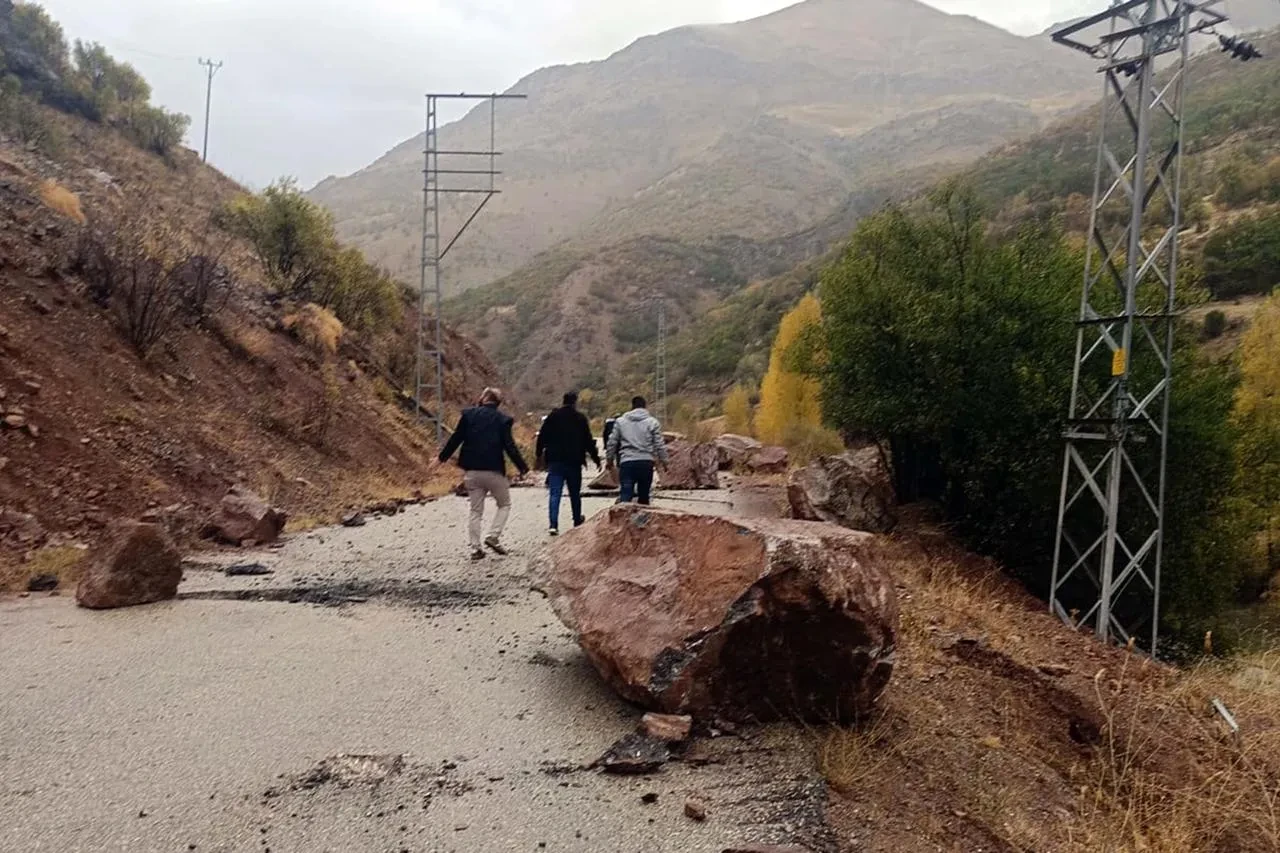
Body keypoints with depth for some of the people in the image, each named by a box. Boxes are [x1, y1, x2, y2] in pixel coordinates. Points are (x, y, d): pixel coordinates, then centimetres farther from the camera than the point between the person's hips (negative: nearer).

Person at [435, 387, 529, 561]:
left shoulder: (468, 415, 1)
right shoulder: (502, 420, -5)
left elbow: (455, 439, 4)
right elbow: (510, 447, -8)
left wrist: (442, 458, 17)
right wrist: (523, 467, -2)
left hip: (472, 471, 3)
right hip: (494, 471, -3)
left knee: (476, 511, 11)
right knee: (504, 504, 16)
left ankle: (475, 548, 7)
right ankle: (493, 537, -1)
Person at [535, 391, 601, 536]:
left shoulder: (553, 416, 1)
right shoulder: (581, 418, -4)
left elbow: (542, 437, 3)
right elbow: (588, 441, -2)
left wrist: (540, 453, 15)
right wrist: (596, 459, 6)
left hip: (555, 461, 1)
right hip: (574, 462, -1)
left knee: (555, 494, -3)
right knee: (575, 494, 16)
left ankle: (554, 525, -16)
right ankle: (577, 521, 30)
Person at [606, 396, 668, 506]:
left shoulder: (620, 421, 8)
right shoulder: (652, 422, 4)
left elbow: (612, 442, 10)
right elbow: (659, 444, 2)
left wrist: (610, 458, 21)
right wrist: (663, 460, 12)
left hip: (627, 462, 0)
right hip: (646, 462, 0)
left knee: (626, 494, -7)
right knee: (644, 495, 11)